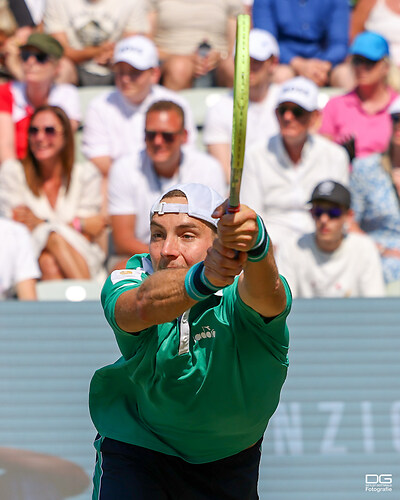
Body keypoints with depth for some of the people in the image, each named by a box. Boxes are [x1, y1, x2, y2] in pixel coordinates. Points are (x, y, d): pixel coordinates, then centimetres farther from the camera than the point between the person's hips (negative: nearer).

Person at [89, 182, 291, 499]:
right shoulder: (127, 282, -21)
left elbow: (264, 292, -50)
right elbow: (144, 304, -45)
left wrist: (254, 241, -74)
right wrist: (204, 277, -66)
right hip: (137, 447, -1)